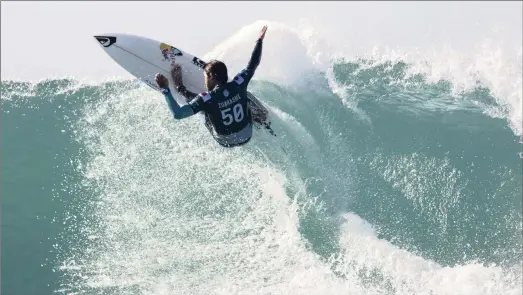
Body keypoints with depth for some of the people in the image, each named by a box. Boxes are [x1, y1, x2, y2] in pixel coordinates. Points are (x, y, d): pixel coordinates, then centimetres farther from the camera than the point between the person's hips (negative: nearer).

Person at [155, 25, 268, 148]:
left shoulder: (207, 98, -28)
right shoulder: (238, 85, -20)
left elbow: (178, 114, -33)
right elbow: (252, 65, -3)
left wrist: (165, 89, -27)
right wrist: (260, 40, 10)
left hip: (226, 142, -2)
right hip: (248, 136, 2)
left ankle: (180, 89, 35)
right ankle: (256, 116, 42)